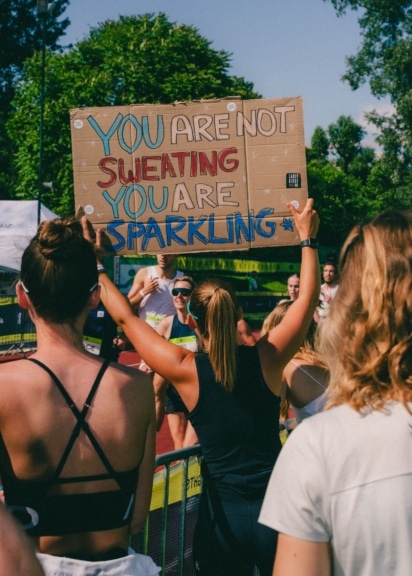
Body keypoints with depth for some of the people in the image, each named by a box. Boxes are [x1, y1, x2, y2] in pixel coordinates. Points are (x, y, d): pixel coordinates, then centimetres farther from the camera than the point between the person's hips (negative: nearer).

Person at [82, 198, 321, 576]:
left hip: (223, 515, -1)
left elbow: (125, 317, 0)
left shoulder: (186, 371, -11)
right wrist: (308, 237, 15)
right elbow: (308, 298, 6)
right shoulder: (267, 358, -8)